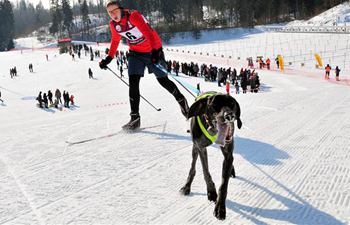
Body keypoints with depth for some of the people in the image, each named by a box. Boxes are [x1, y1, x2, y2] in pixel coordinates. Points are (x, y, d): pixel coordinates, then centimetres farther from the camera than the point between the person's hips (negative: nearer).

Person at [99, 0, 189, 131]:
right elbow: (115, 41, 13)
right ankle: (135, 118, -7)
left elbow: (148, 33, -31)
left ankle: (181, 100, 32)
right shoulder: (113, 25, -5)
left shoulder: (133, 16, -25)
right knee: (133, 83, -11)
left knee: (163, 80, 5)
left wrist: (155, 51, -40)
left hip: (153, 50, -5)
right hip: (135, 53, 5)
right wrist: (109, 58, 10)